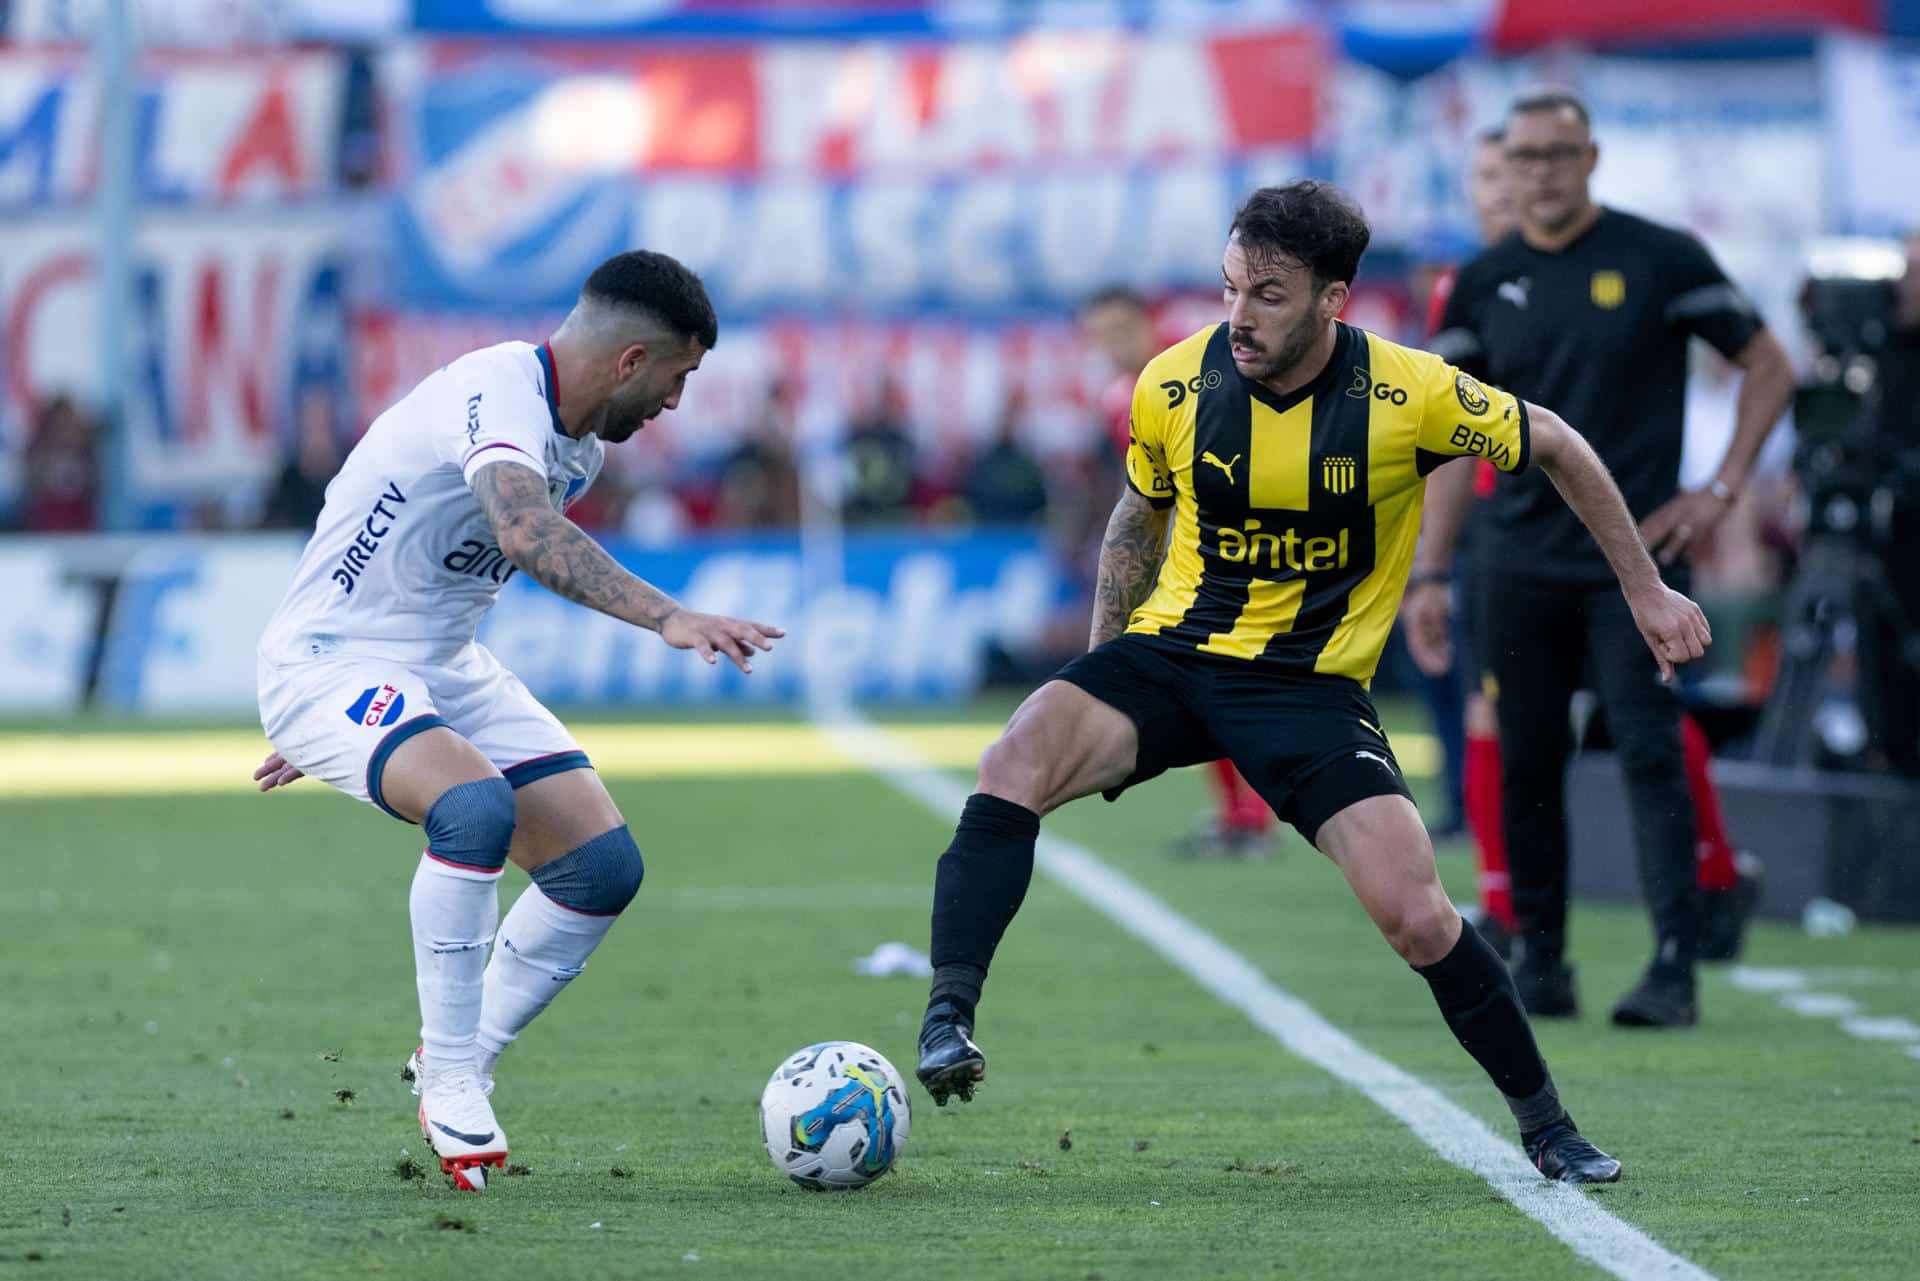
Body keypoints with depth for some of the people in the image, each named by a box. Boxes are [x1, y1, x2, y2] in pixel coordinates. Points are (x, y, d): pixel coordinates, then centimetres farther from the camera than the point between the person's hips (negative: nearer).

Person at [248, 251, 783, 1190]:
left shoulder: (582, 443, 8)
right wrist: (669, 618, -54)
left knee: (603, 866, -3)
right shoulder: (498, 395, -22)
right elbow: (527, 531, -44)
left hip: (442, 669, 9)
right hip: (330, 660, -9)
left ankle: (458, 1064, 13)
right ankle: (450, 1080, -20)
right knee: (477, 809, -35)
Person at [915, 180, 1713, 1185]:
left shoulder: (1411, 395, -14)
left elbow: (1555, 448, 3)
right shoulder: (1175, 385, -8)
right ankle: (948, 1018, -33)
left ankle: (1544, 1123, 6)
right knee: (1016, 766, -29)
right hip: (1169, 652, 2)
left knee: (1412, 914, -16)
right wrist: (1102, 679, 12)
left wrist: (1644, 590, 7)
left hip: (1312, 687, -2)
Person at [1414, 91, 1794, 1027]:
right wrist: (1428, 572, 6)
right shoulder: (1483, 285, 8)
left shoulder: (1661, 259, -2)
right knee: (1526, 764, 3)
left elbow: (1769, 368, 6)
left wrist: (1721, 491, -2)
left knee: (1650, 754, -11)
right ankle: (1539, 960, 14)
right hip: (1521, 561, 3)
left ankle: (1675, 968, -14)